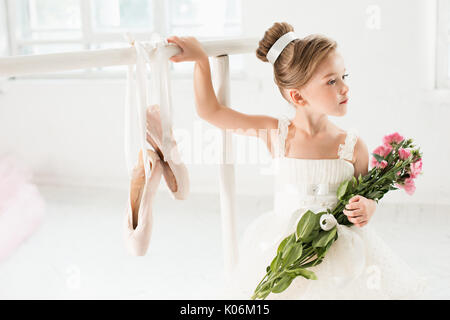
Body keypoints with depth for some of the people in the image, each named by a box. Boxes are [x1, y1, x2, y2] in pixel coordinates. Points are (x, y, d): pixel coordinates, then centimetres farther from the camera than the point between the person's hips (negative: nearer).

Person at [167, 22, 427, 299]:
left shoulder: (353, 146, -10)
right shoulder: (275, 133, -9)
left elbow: (366, 196, 5)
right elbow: (210, 111, -2)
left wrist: (367, 209, -17)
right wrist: (201, 59, -6)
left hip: (339, 253, 0)